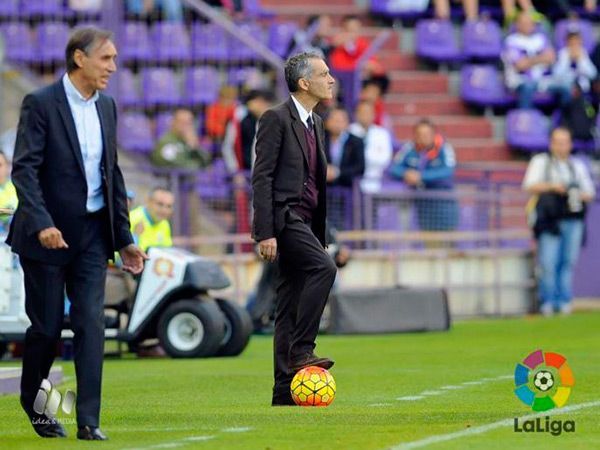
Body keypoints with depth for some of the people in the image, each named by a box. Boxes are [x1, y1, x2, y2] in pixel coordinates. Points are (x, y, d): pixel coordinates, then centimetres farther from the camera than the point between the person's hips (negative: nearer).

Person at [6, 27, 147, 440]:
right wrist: (42, 224, -29)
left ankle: (89, 421, -5)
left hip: (93, 233, 5)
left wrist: (124, 238, 12)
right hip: (48, 232, -5)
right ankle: (31, 399, 28)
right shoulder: (41, 104, -10)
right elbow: (24, 169, -16)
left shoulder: (106, 107, 9)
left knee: (91, 325, -3)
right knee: (47, 326, 3)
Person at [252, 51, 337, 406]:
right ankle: (301, 350, -23)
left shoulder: (315, 124, 19)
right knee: (323, 268, -27)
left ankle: (285, 391, 5)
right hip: (283, 217, -9)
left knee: (290, 307, 6)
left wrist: (321, 236, 20)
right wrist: (265, 233, -20)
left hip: (304, 222, 9)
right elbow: (262, 178, -13)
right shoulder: (277, 119, -8)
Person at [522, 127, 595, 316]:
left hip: (573, 221, 3)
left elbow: (590, 193, 21)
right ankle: (547, 302, -3)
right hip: (550, 222, -3)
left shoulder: (577, 166, 22)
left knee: (568, 262, -2)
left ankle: (564, 301, 5)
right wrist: (551, 186, -14)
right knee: (548, 263, -11)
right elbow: (529, 186, 1)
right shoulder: (540, 162, 12)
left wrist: (580, 195, -2)